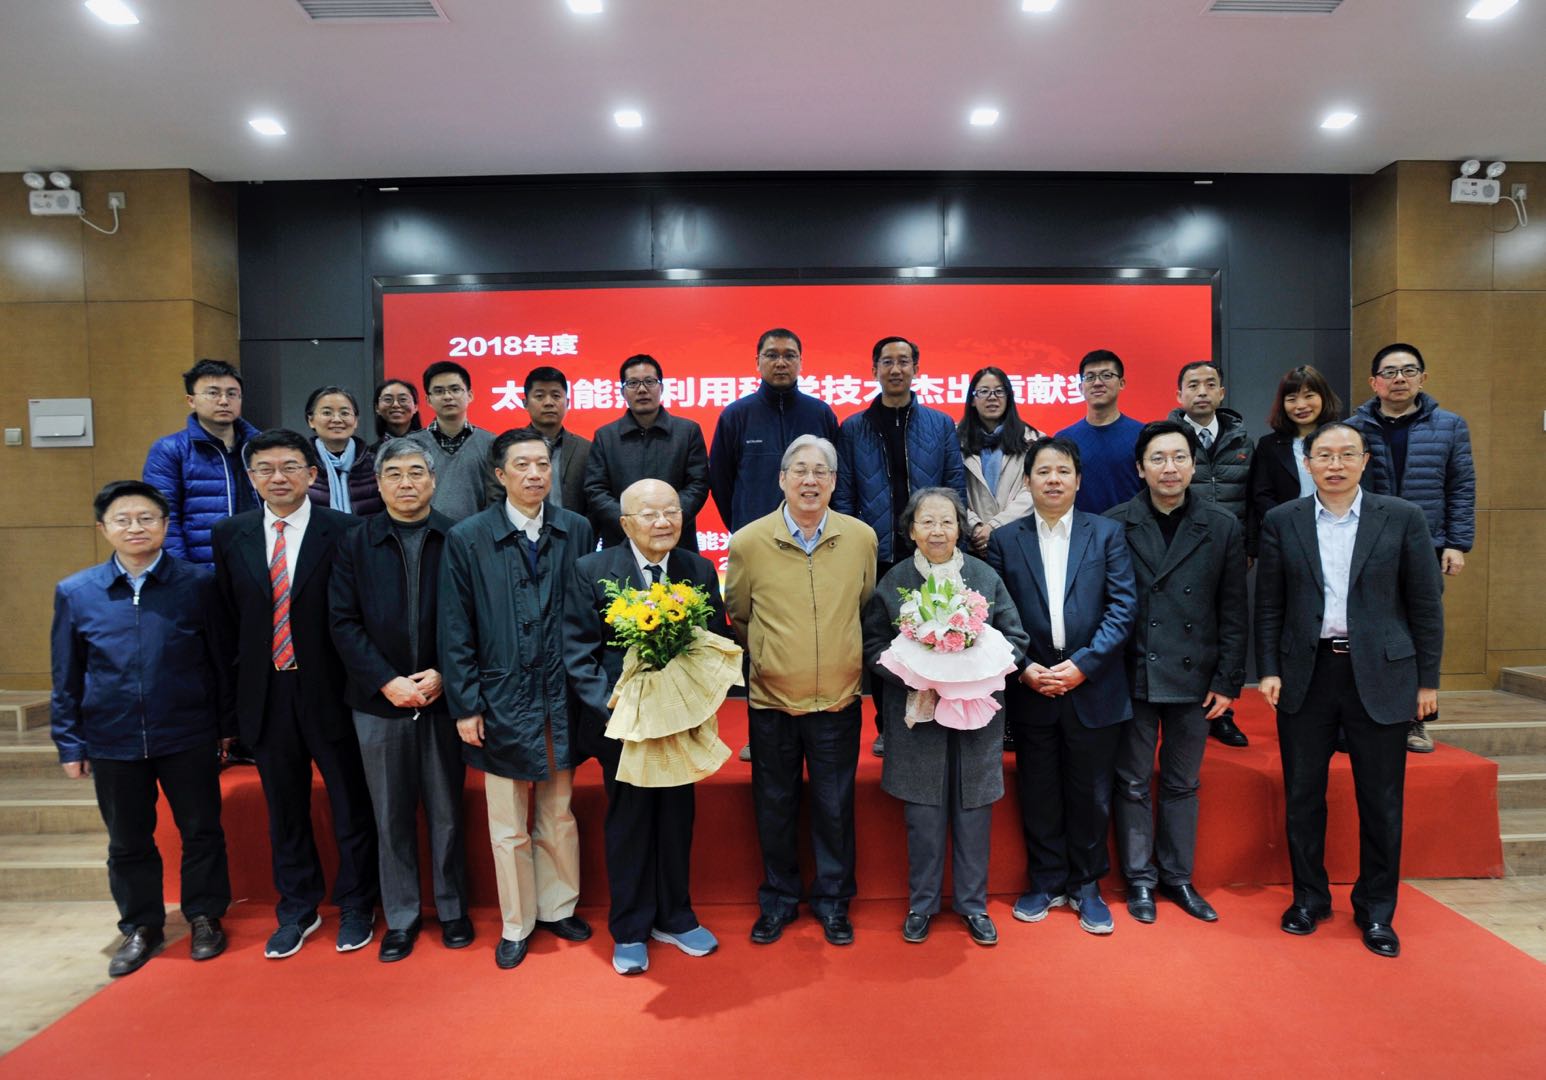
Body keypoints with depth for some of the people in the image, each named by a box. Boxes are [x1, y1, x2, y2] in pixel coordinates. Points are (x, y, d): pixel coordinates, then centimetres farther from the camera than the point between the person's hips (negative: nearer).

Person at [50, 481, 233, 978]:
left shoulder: (198, 584, -6)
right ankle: (141, 927, 34)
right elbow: (67, 677, 5)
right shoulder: (75, 593, 0)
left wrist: (227, 725, 0)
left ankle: (205, 917, 29)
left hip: (189, 737, -2)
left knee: (201, 830, 10)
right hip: (112, 742, 2)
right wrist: (69, 744, 4)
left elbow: (220, 658, -1)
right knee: (128, 842, 16)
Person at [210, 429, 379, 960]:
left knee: (351, 807, 10)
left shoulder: (345, 532, -8)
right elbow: (228, 619, 8)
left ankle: (355, 907, 30)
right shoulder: (231, 535, 4)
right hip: (265, 693, 4)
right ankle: (297, 909, 37)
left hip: (330, 691, -3)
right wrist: (236, 689, 5)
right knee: (284, 810, 17)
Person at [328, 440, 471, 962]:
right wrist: (388, 682, -10)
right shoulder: (355, 543, 4)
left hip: (442, 697, -1)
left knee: (446, 810, 10)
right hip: (379, 700, 1)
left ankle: (452, 908, 27)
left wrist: (442, 674, -12)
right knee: (391, 815, 11)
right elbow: (344, 622, -1)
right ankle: (400, 916, 26)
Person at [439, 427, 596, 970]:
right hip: (502, 700, -2)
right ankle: (516, 925, 30)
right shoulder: (467, 538, -5)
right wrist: (465, 706, -7)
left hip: (562, 699, 2)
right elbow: (455, 632, -4)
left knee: (559, 814, 17)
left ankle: (558, 906, 37)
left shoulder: (576, 530, 0)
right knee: (508, 827, 11)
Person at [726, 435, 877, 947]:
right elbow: (736, 615, 7)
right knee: (775, 805, 13)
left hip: (838, 698, 1)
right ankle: (779, 899, 33)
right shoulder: (748, 542, -7)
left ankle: (833, 900, 31)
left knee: (834, 806, 11)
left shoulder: (861, 537, -3)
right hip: (770, 699, 0)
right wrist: (769, 657, 7)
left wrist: (847, 659, 10)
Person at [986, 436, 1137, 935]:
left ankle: (1085, 886, 28)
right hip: (1030, 690, 1)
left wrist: (1083, 664, -13)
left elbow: (1123, 607, -5)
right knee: (1038, 795, 11)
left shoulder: (1107, 533, 2)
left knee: (1090, 795, 10)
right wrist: (1024, 668, -10)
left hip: (1093, 689, 0)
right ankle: (1046, 883, 28)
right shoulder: (1004, 540, 3)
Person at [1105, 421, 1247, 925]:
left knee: (1182, 784, 15)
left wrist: (1227, 681, -1)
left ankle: (1177, 877, 30)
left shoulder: (1223, 526, 1)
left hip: (1193, 676, 2)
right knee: (1133, 783, 9)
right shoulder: (1115, 525, -4)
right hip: (1133, 675, -1)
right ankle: (1139, 879, 24)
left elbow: (1233, 612, 2)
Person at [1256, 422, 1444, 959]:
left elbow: (1426, 605, 2)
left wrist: (1427, 680, 0)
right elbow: (1268, 606, 4)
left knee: (1381, 801, 8)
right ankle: (1309, 897, 27)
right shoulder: (1281, 522, 3)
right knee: (1302, 795, 9)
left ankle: (1376, 910, 25)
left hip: (1380, 674, 0)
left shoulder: (1403, 517, 1)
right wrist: (1269, 669, -2)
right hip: (1306, 674, 1)